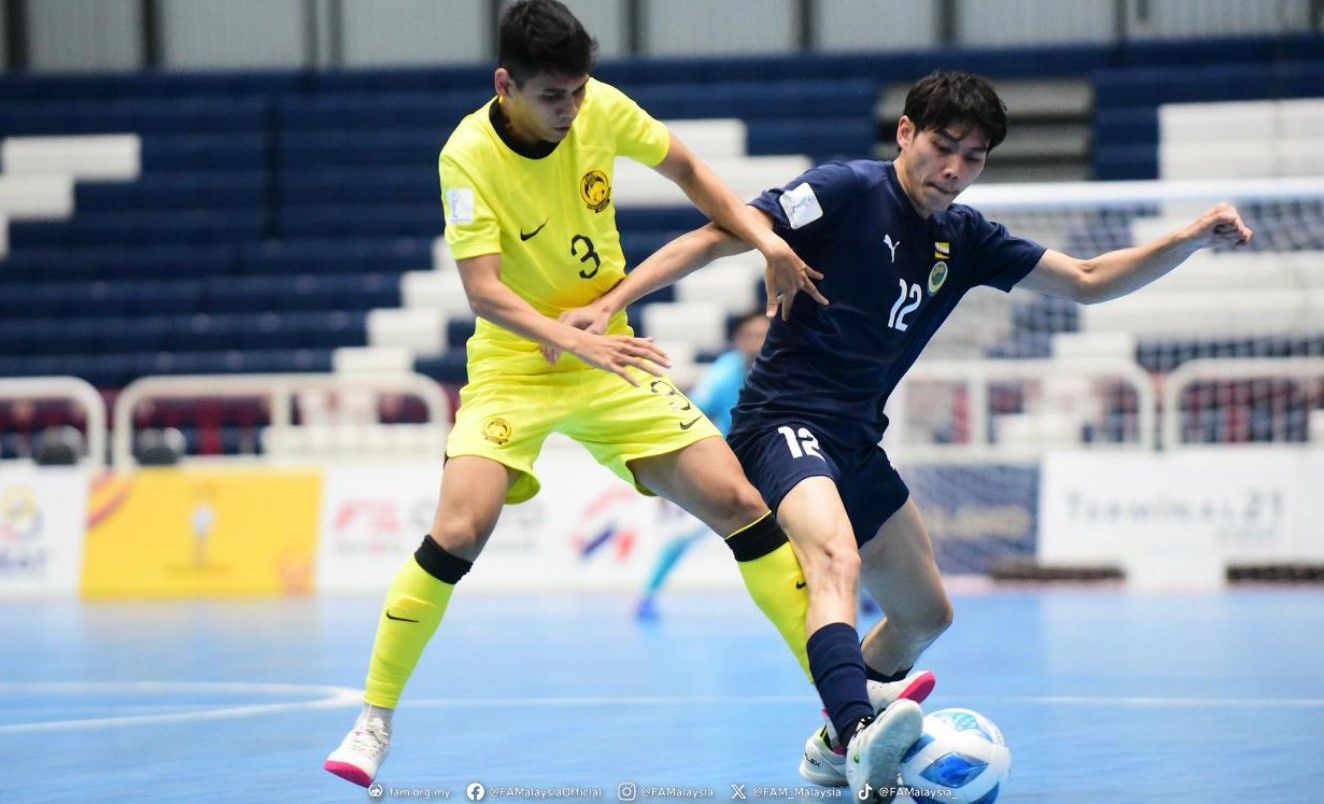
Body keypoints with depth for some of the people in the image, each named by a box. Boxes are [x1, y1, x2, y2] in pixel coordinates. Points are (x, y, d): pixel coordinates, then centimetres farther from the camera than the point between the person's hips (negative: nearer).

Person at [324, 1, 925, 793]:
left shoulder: (600, 108, -8)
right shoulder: (470, 156, -19)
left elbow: (687, 169, 9)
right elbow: (482, 289, -26)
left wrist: (766, 239, -5)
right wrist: (574, 340, -40)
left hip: (611, 356, 4)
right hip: (512, 365, -4)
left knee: (741, 503, -8)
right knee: (458, 532, -24)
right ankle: (374, 721, -7)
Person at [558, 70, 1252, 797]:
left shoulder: (963, 239, 8)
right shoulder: (847, 191, -11)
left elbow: (1086, 281, 14)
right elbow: (719, 237, -14)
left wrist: (1190, 240, 2)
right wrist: (609, 304, -23)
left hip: (856, 443, 9)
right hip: (784, 418, -9)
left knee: (926, 614, 18)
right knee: (836, 552, -36)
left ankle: (834, 750, 37)